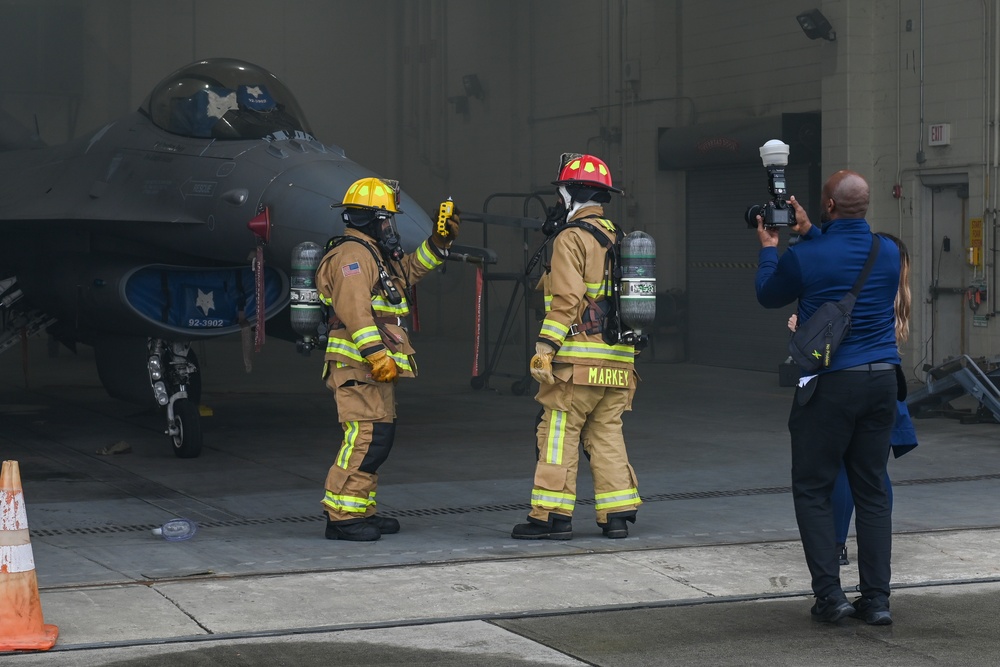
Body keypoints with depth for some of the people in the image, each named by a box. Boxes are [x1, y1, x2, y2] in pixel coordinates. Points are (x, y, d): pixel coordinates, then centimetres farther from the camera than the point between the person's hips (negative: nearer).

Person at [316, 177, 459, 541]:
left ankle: (361, 512, 18)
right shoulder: (352, 255, -11)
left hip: (376, 367, 11)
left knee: (379, 436, 13)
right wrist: (377, 355, -29)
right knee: (367, 436, -16)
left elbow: (410, 268, 39)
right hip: (358, 365, -11)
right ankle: (341, 516, -16)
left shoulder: (375, 255, 22)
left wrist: (440, 240, 27)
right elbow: (354, 310, -23)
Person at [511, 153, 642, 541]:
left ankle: (552, 516, -4)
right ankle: (617, 515, 9)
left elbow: (566, 299, -17)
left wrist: (545, 348, -18)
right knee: (607, 436, 11)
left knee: (558, 435, -4)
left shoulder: (572, 237, -7)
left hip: (578, 361, -8)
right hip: (617, 362, 8)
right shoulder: (617, 239, 18)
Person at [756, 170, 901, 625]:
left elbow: (767, 296, 9)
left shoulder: (804, 258, -12)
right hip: (882, 382, 5)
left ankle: (830, 595, -2)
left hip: (830, 383, -5)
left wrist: (768, 248, 25)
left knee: (812, 489, 5)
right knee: (871, 491, 10)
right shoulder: (889, 254, 4)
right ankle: (876, 599, 8)